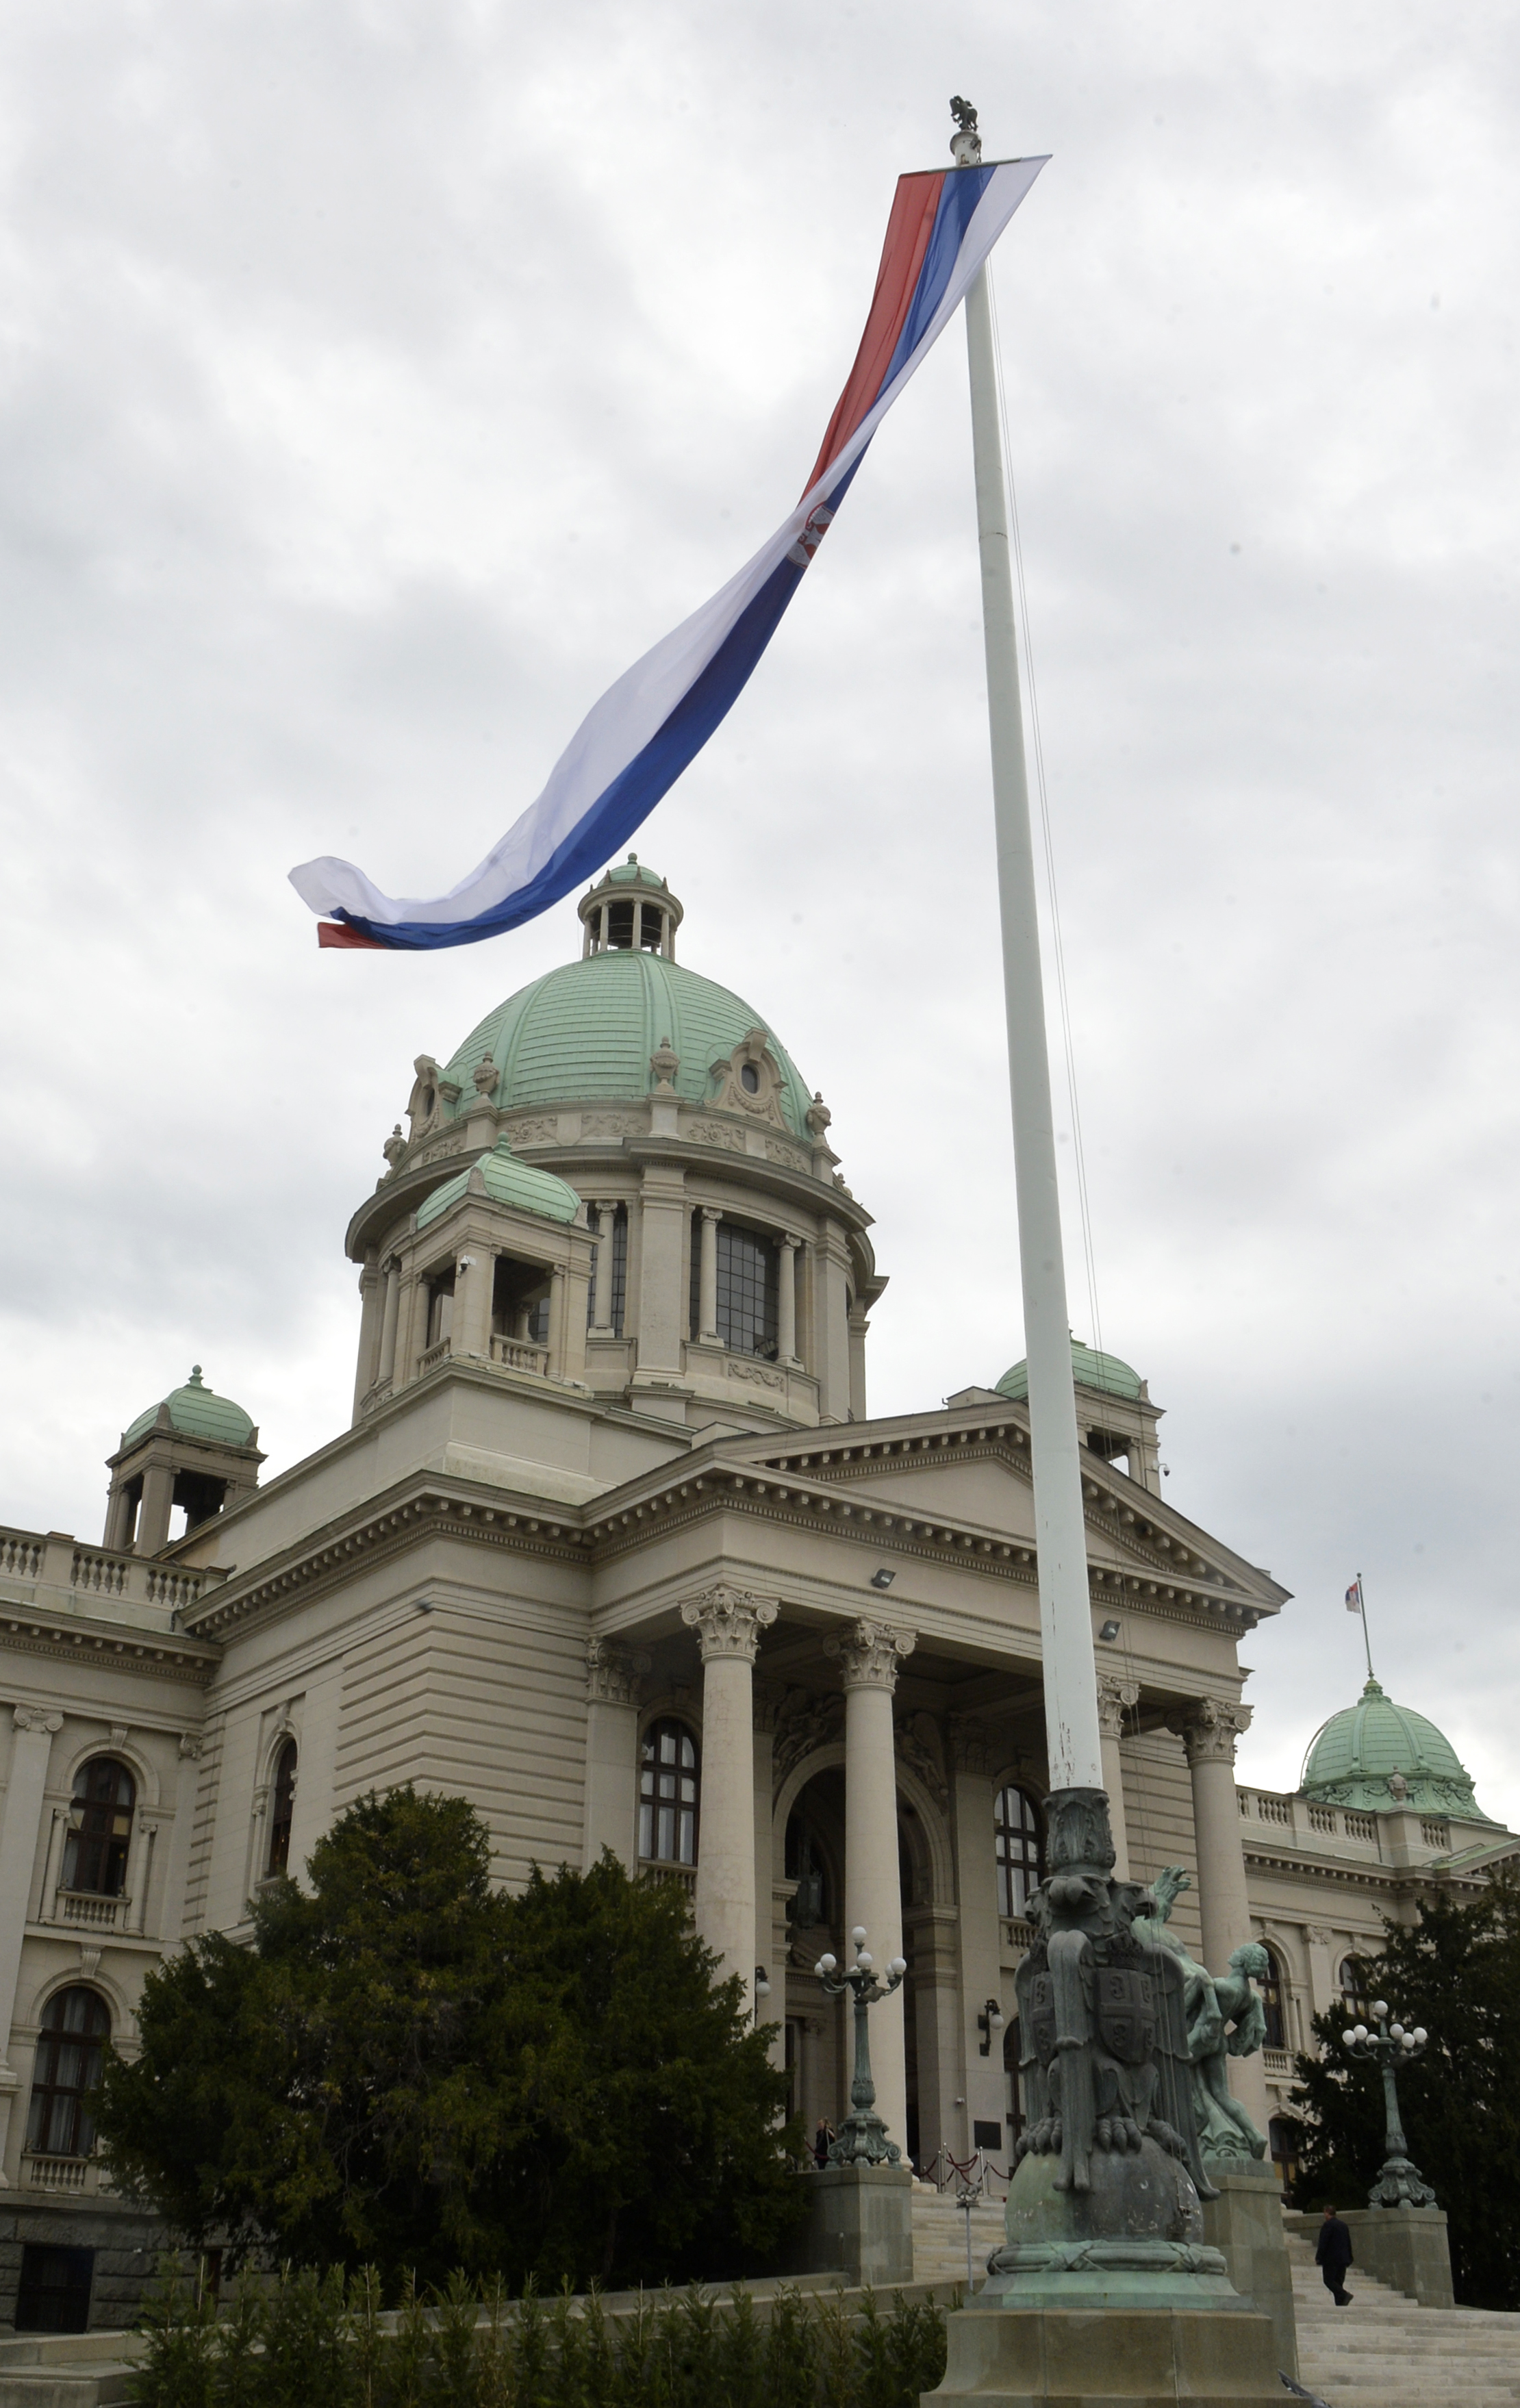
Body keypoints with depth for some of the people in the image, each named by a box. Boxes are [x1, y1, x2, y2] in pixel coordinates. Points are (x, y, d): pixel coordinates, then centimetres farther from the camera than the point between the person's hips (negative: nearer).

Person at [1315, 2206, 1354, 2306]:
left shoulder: (1328, 2225, -10)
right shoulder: (1343, 2225, 15)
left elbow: (1323, 2243, -14)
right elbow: (1348, 2243, 18)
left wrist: (1318, 2258, -11)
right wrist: (1349, 2259, 22)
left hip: (1331, 2259, -8)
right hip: (1343, 2259, 8)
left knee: (1329, 2281, -6)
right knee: (1339, 2282, 10)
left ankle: (1344, 2295, -24)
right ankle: (1340, 2304, 2)